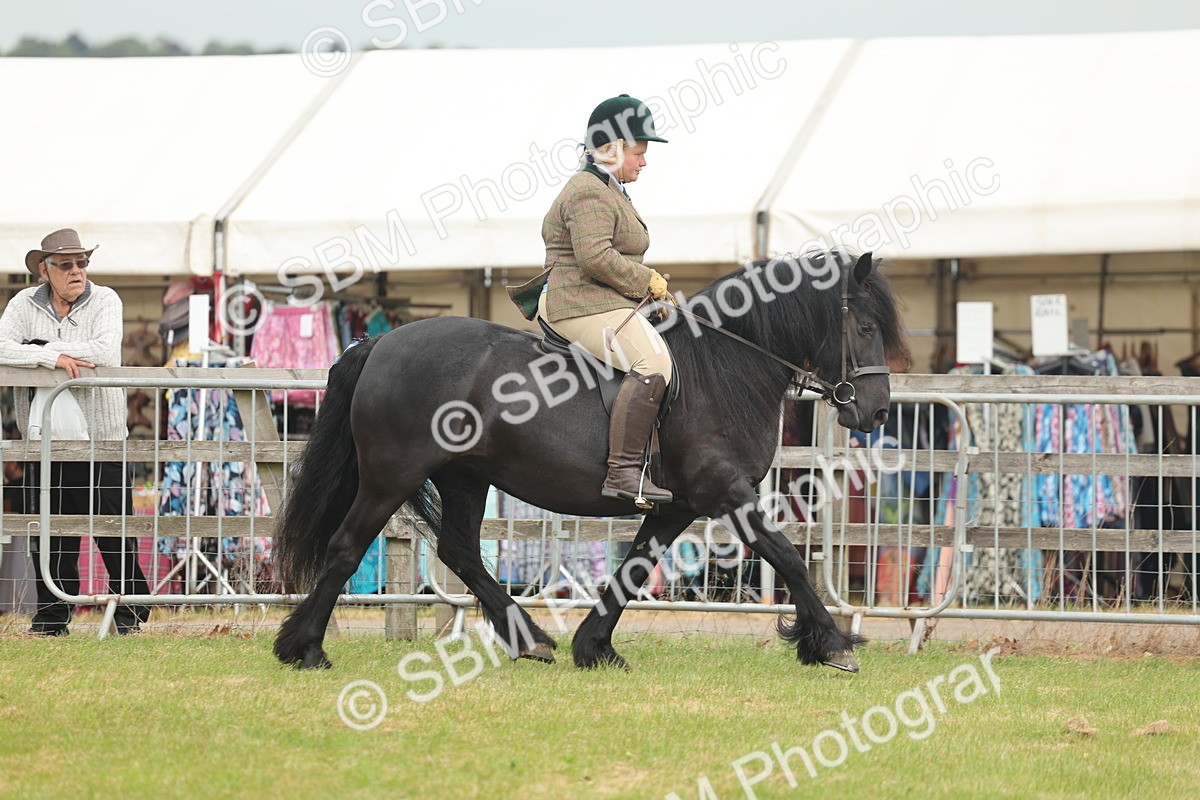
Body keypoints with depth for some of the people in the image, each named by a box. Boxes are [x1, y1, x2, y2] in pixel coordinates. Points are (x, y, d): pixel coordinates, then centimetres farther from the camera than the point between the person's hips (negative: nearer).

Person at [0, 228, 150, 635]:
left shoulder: (104, 300, -1)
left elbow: (105, 350, -18)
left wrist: (44, 347, -12)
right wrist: (52, 358, -21)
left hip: (101, 437, -2)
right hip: (45, 442, 2)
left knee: (113, 528, 0)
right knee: (49, 529, 5)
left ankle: (130, 607, 12)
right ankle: (52, 614, 15)